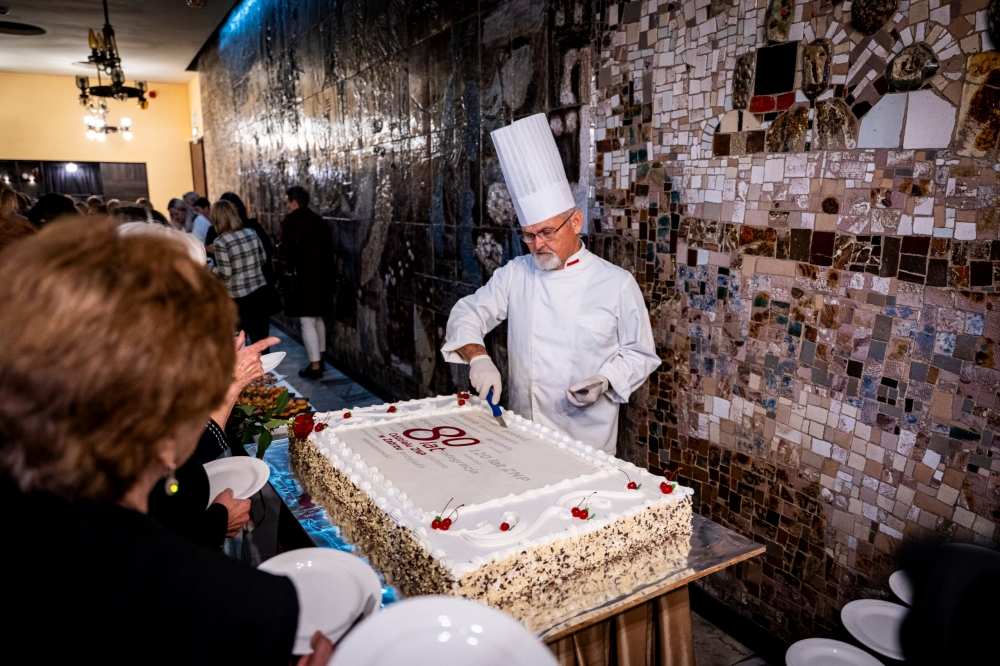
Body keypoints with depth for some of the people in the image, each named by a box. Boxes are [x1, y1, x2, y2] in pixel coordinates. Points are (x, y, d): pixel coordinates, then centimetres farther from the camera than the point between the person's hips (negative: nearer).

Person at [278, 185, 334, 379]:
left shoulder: (292, 220, -10)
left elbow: (286, 251, -17)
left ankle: (314, 366, 0)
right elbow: (329, 248, 13)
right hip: (320, 275, 8)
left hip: (302, 278, -8)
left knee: (307, 323, -3)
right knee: (318, 319, 19)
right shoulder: (319, 221, 11)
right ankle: (320, 358, 28)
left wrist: (279, 253, 4)